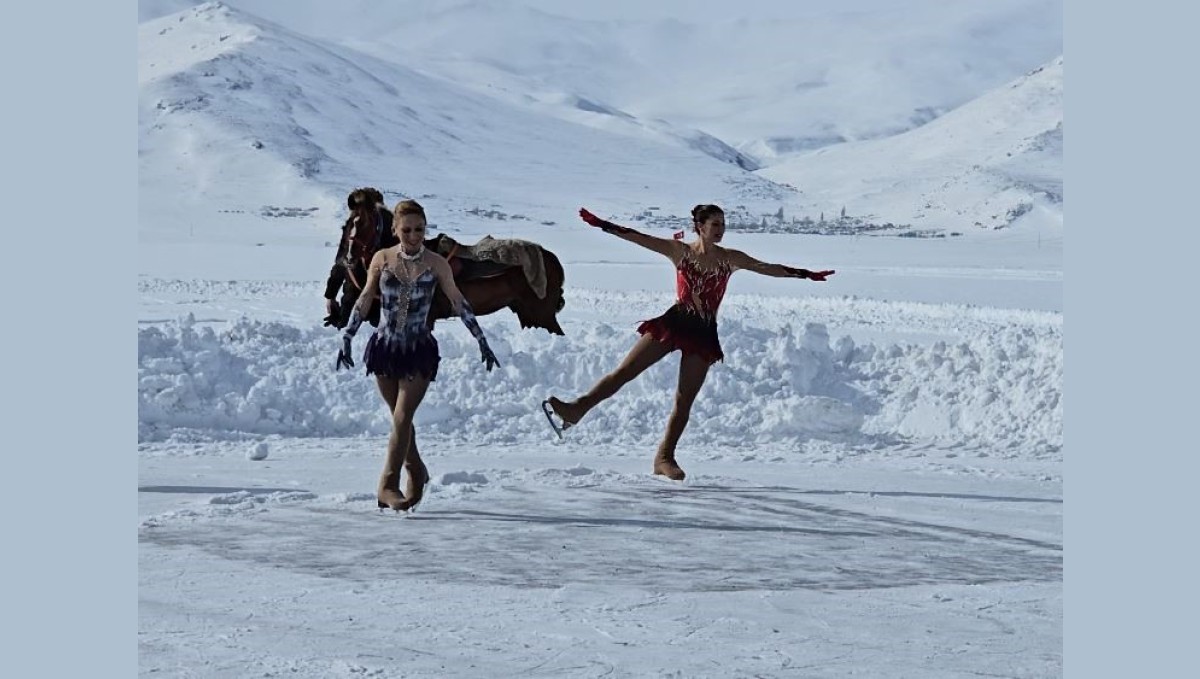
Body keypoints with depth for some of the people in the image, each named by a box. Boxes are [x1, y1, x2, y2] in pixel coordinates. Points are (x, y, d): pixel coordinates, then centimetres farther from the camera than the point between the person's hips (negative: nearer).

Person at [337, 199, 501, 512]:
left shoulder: (435, 263, -3)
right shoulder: (382, 259, 1)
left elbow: (459, 303, 3)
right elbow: (364, 301, 8)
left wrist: (482, 341, 2)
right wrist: (346, 339, 5)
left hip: (419, 350, -2)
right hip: (385, 347, 2)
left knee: (402, 418, -11)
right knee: (400, 418, 11)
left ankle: (388, 484, -6)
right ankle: (417, 473, 28)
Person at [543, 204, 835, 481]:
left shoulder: (731, 259, 6)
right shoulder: (679, 251, 1)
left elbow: (769, 269, 7)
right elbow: (635, 237, -4)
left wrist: (807, 274, 3)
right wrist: (600, 224, -10)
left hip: (703, 332, 2)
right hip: (674, 321, -2)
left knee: (684, 400, 2)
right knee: (624, 371, -10)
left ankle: (665, 457, 11)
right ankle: (577, 409, -8)